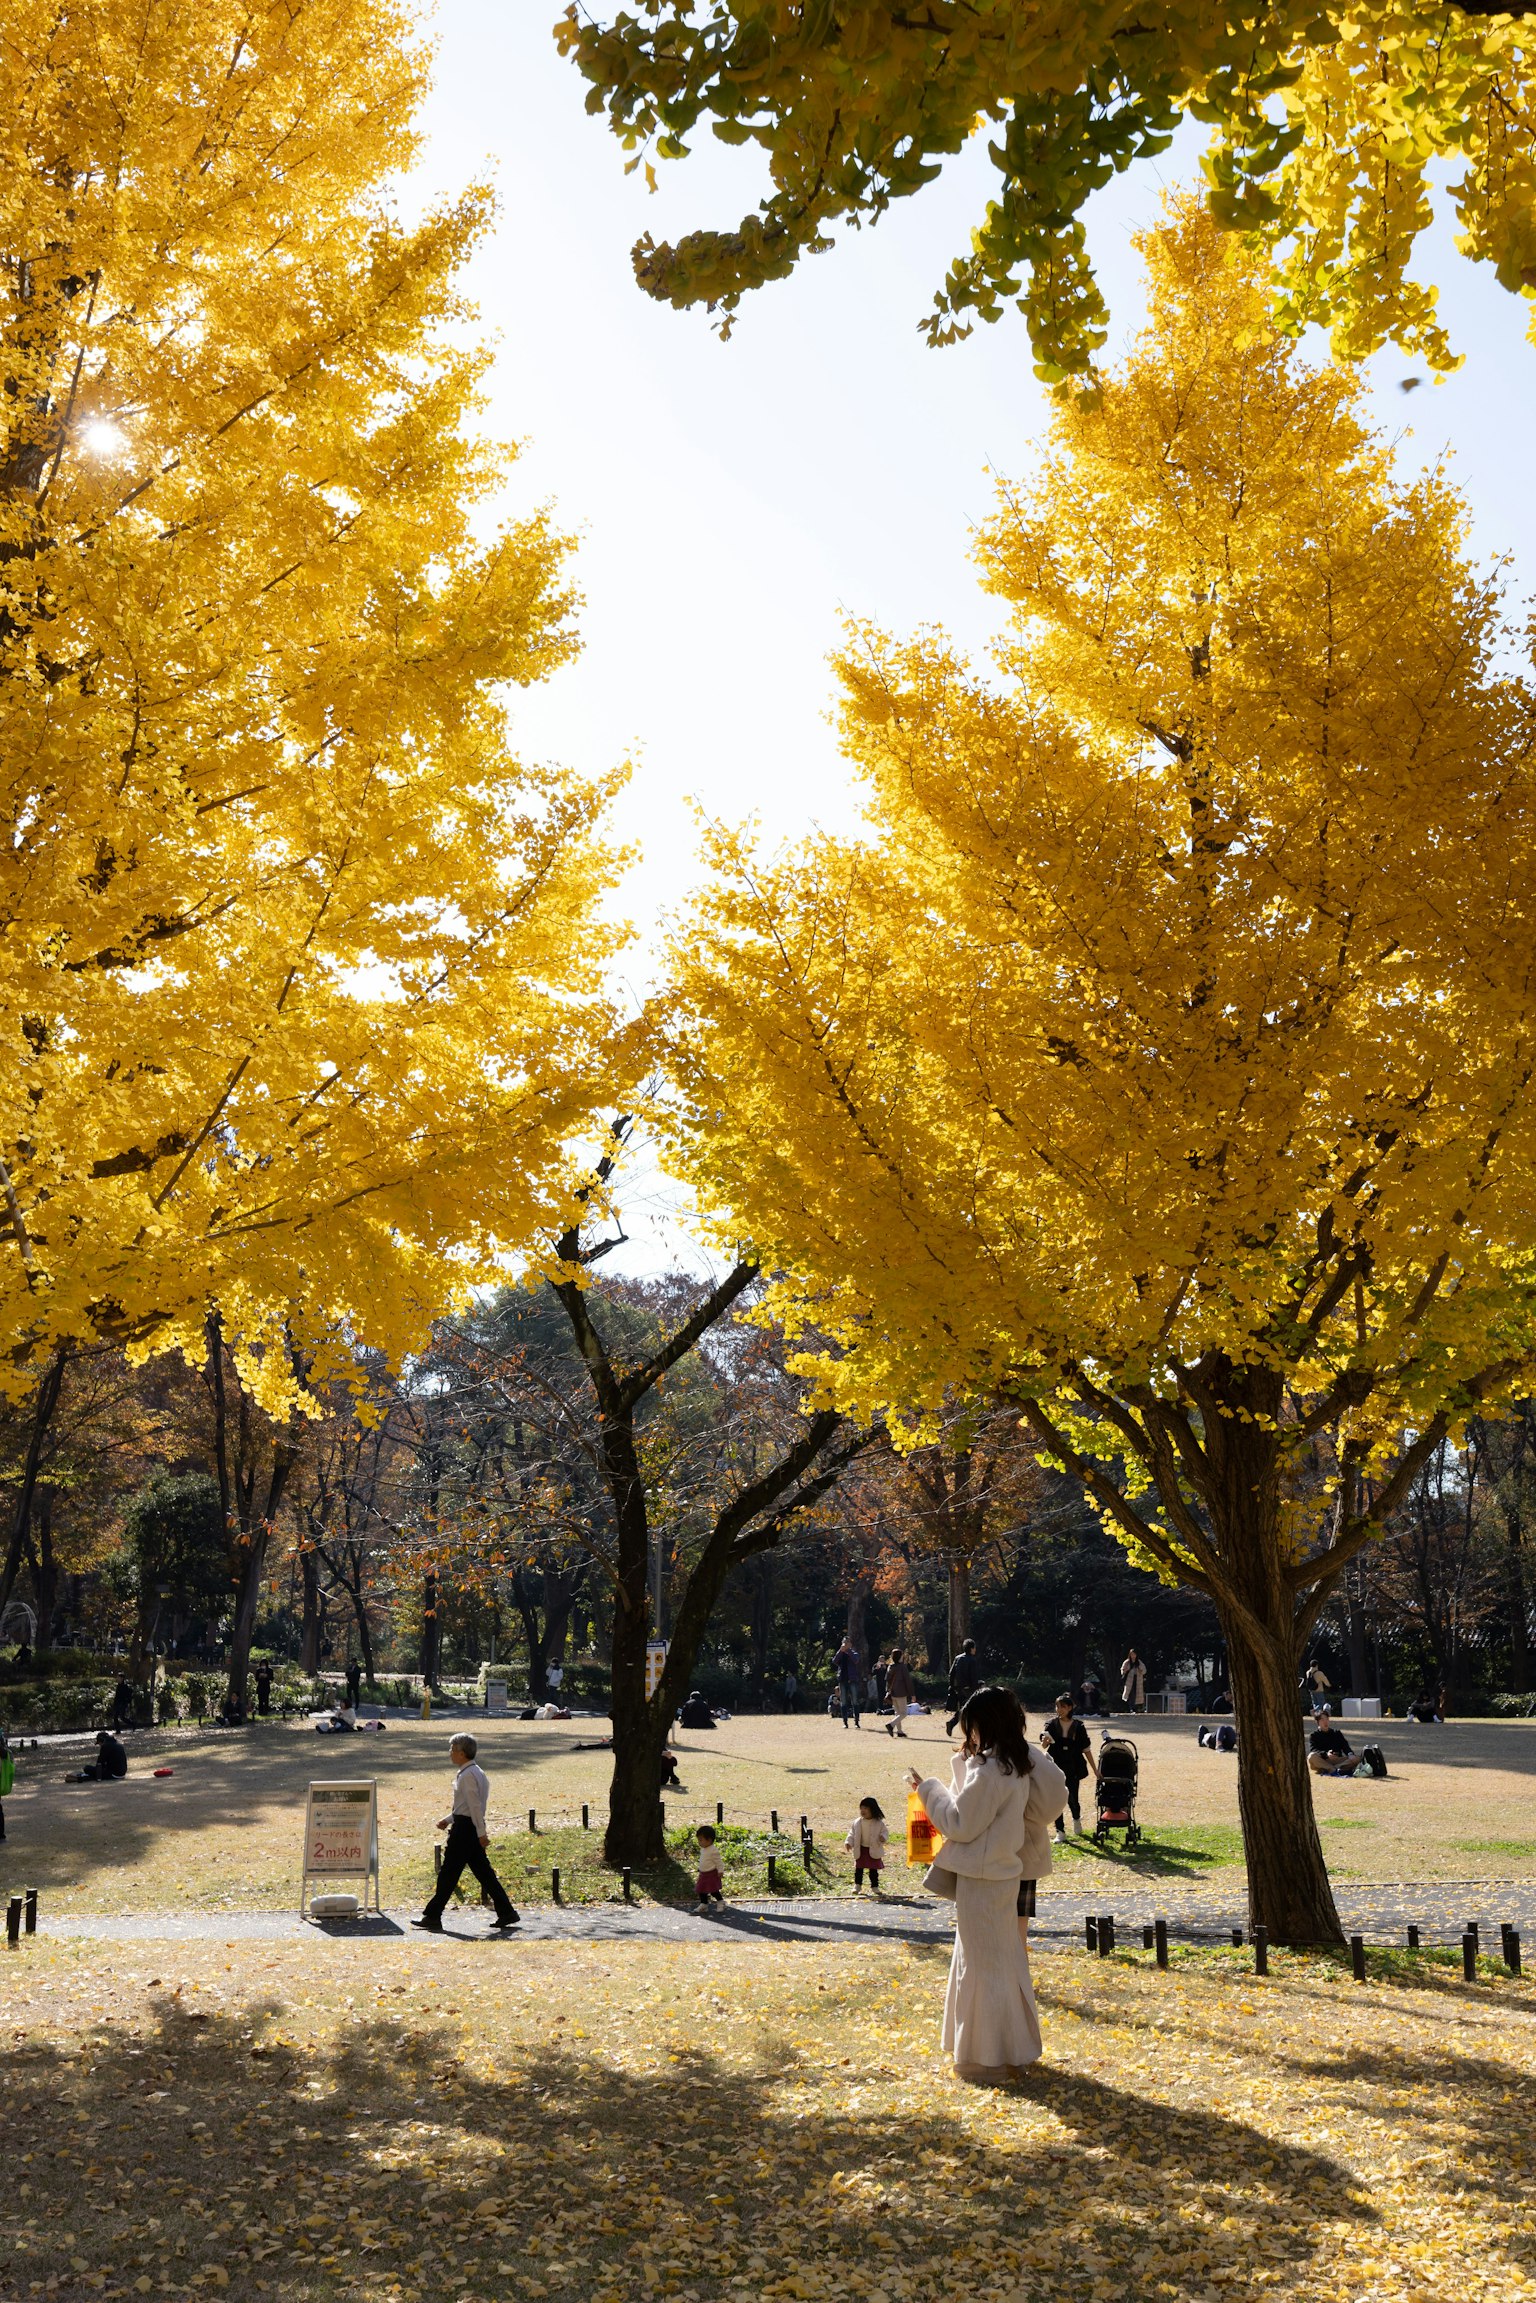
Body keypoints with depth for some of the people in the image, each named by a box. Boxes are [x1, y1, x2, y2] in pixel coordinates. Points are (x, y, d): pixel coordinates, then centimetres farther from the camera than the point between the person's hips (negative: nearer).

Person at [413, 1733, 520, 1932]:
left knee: (449, 1873, -2)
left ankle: (433, 1917, 5)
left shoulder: (467, 1775, -16)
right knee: (483, 1872, 10)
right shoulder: (478, 1773, 14)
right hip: (474, 1827, 10)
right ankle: (506, 1912, 8)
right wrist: (449, 1819, 20)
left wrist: (481, 1832, -20)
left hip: (464, 1827, -10)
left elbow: (475, 1805, -20)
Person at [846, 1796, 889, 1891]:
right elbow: (852, 1833, 4)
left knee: (873, 1870, 5)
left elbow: (885, 1832, -3)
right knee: (858, 1869, 6)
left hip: (874, 1850, -2)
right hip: (860, 1850, 2)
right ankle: (857, 1885, 18)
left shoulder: (879, 1823, -6)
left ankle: (875, 1886, 16)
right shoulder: (857, 1822, -1)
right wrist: (848, 1842, -10)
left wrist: (883, 1838, -24)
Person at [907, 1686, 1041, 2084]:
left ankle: (990, 2059, 11)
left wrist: (928, 1789, -7)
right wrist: (964, 1764, 9)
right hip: (1002, 1871, 10)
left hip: (981, 1879, -10)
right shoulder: (1014, 1766, 5)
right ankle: (1013, 2047, 30)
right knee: (1004, 1959, 19)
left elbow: (961, 1824, -18)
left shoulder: (987, 1771, -24)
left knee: (984, 1965, 1)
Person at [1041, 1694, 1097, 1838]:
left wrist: (1095, 1769, 2)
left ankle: (1076, 1819, 35)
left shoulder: (1078, 1726, -2)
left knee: (1072, 1798, 3)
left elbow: (1086, 1749, 2)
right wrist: (1045, 1740, -35)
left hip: (1073, 1768, 0)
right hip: (1056, 1767, 0)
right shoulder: (1051, 1724, -2)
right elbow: (1044, 1744, -11)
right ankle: (1060, 1831, 10)